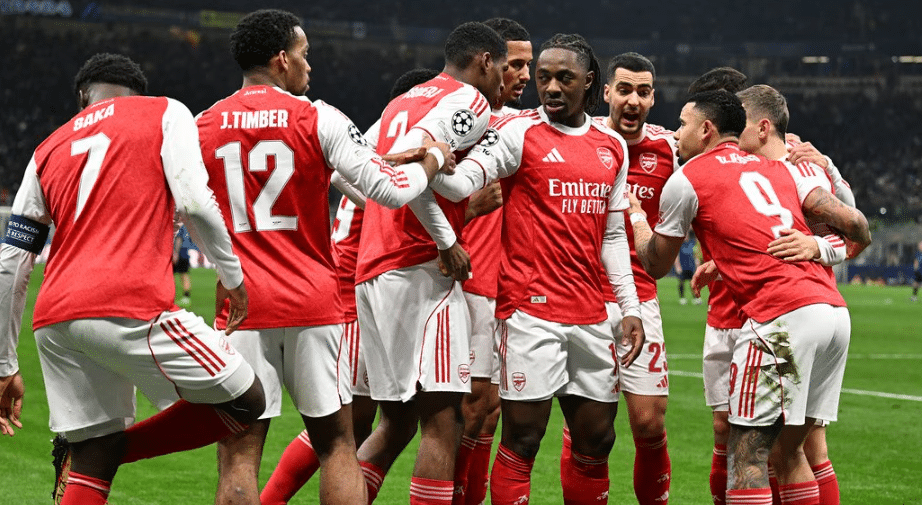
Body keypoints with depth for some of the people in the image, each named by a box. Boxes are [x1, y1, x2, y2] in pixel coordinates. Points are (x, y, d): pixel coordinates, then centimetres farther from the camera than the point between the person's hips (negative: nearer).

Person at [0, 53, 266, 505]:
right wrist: (233, 277, 7)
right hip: (129, 309, -6)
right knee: (245, 402, 6)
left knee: (94, 461, 11)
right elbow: (195, 204, -5)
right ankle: (118, 447, -1)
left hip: (53, 320, 6)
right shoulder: (165, 113, 12)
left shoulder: (49, 150, 23)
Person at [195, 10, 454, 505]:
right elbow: (390, 189, -5)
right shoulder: (318, 120, -3)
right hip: (314, 305, -1)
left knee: (238, 455, 0)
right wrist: (434, 158, 14)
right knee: (336, 445, 10)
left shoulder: (204, 127, 4)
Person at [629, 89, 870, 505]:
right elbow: (852, 221, 17)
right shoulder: (778, 169, 21)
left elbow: (655, 265, 17)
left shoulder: (686, 180, 6)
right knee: (788, 450, 17)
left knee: (747, 456, -3)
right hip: (835, 312, 7)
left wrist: (636, 217, 37)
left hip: (781, 316, -7)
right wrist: (858, 245, 40)